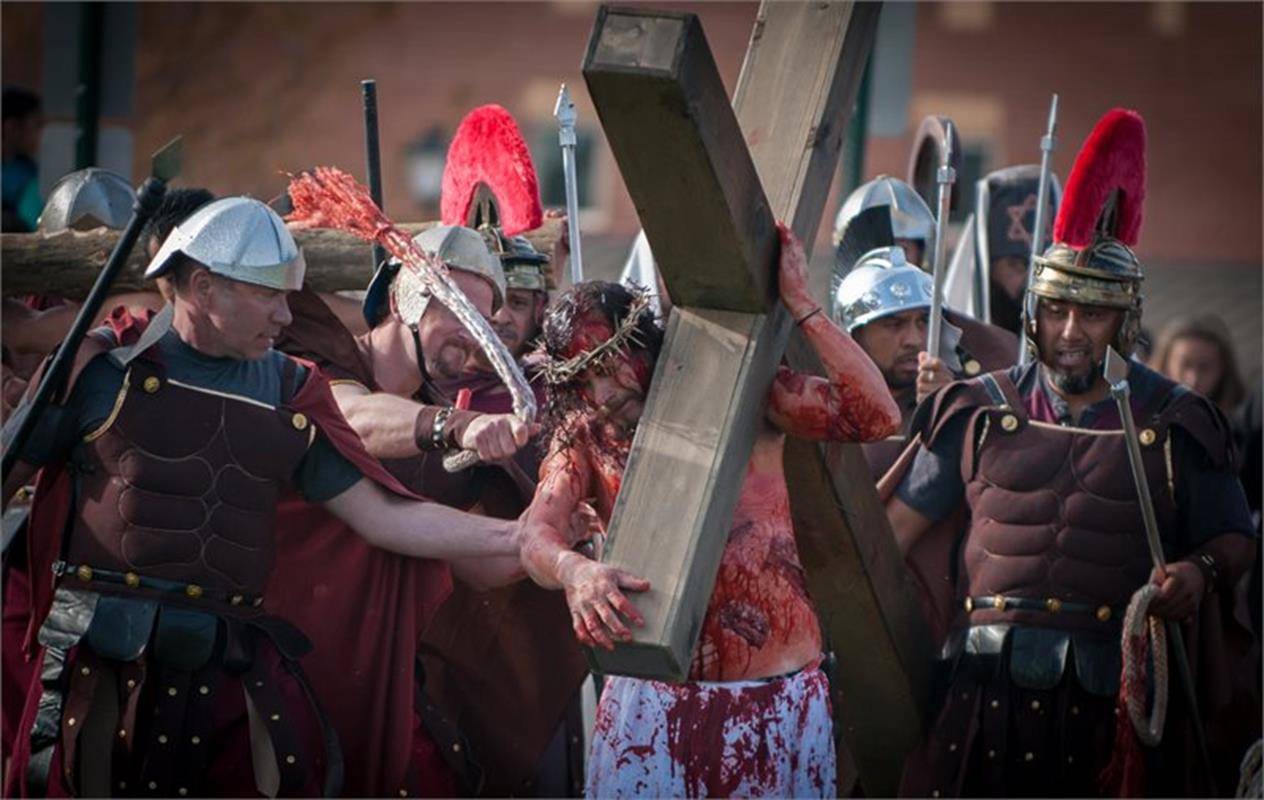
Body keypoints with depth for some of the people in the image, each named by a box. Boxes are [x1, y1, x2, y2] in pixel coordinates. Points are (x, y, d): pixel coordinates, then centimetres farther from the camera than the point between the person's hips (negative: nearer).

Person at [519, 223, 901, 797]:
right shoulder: (584, 438, 3)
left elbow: (877, 418, -12)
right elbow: (535, 535, -15)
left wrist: (799, 303, -17)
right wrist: (575, 570, -39)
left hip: (778, 699, -1)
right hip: (651, 700, 1)